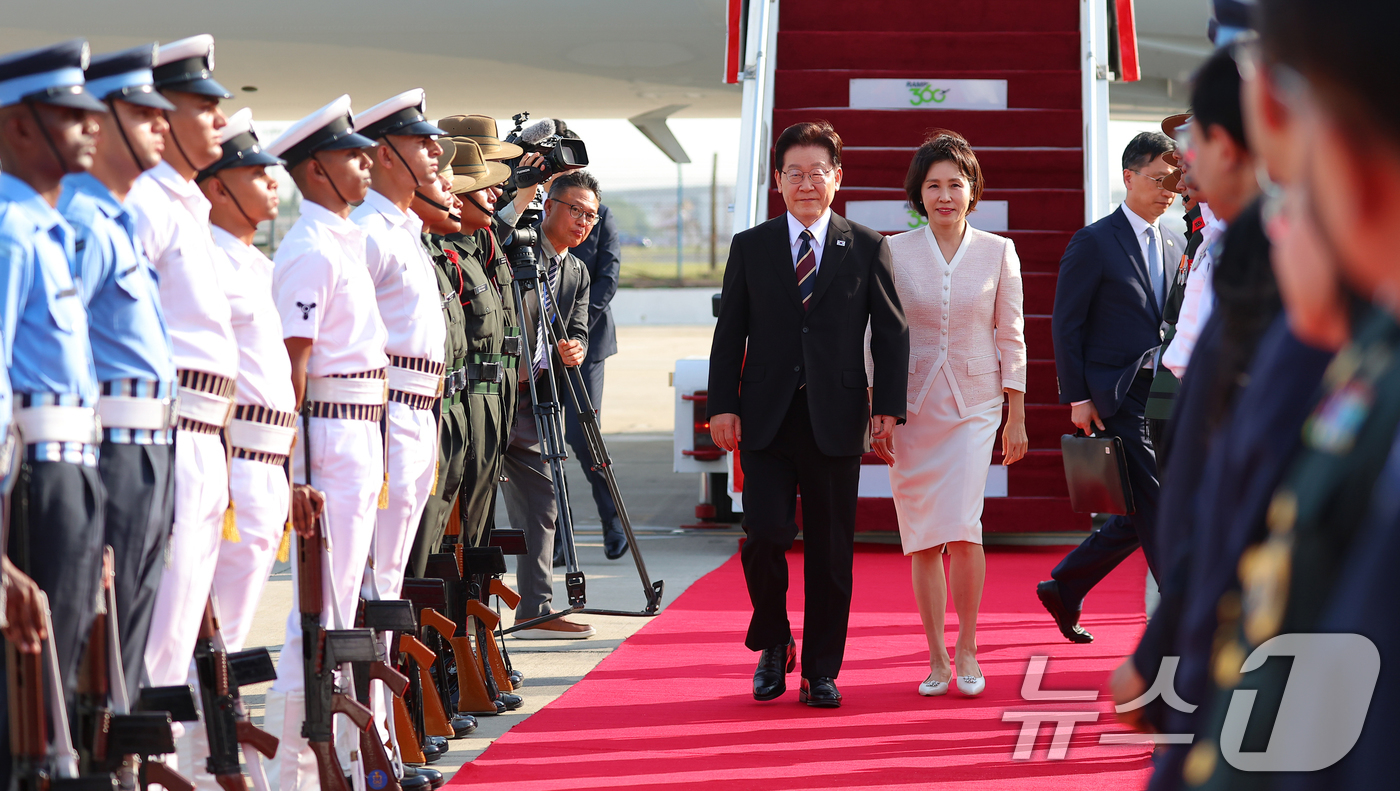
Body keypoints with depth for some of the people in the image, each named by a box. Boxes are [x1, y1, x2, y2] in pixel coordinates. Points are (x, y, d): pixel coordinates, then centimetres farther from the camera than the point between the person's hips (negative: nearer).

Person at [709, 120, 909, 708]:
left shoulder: (867, 249, 6)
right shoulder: (750, 247, 8)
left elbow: (891, 333, 5)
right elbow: (730, 333, 8)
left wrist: (888, 407, -3)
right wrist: (723, 406, 0)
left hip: (835, 417, 0)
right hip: (766, 417, 0)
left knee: (830, 550, 2)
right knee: (766, 533, -11)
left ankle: (821, 671, 13)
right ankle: (773, 644, 13)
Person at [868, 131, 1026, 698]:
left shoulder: (998, 253, 2)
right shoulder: (895, 253, 2)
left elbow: (1011, 338, 5)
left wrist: (1016, 419, 2)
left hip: (974, 406, -1)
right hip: (912, 409, 1)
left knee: (962, 529, -16)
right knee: (922, 541, 2)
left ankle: (967, 650, 1)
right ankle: (936, 659, 12)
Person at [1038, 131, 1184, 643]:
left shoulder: (1175, 245, 15)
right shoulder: (1094, 243, -5)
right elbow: (1066, 325, -6)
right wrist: (1077, 398, -10)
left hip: (1163, 402, 7)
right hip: (1115, 402, -7)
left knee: (1139, 518, 7)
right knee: (1156, 513, -9)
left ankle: (1063, 589, 23)